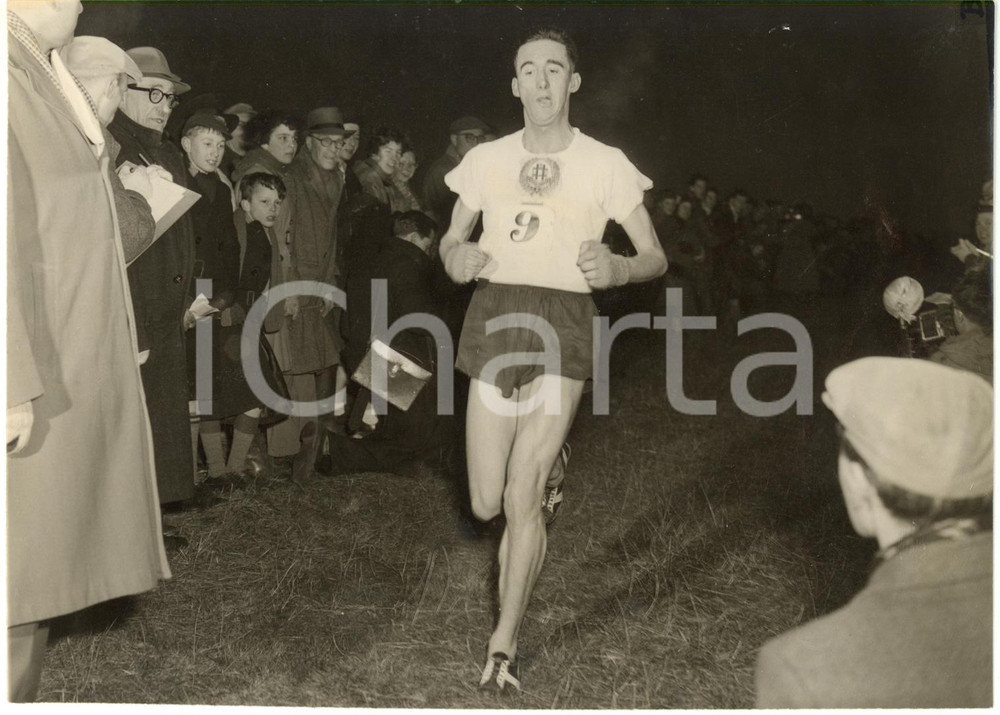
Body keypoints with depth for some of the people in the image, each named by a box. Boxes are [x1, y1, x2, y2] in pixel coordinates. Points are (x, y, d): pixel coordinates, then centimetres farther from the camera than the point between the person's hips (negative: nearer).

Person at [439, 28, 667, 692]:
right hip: (494, 317, 3)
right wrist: (456, 257, -5)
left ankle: (505, 642, 6)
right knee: (486, 505, 5)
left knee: (522, 497, -10)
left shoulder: (605, 164, 2)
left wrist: (617, 269, -18)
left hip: (563, 321, -3)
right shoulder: (486, 159, 9)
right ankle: (547, 468, 40)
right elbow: (451, 240, 19)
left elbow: (655, 257, 5)